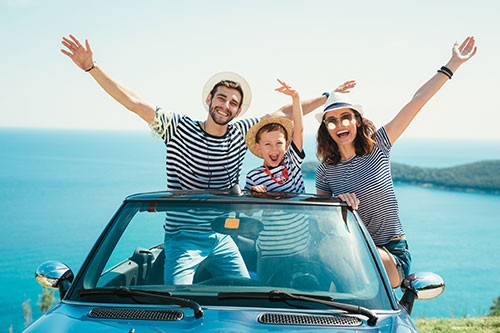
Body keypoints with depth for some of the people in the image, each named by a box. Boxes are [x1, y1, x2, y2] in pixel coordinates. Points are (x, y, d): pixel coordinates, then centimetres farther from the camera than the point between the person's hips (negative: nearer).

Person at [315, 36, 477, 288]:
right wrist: (337, 201, -13)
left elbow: (417, 101, -3)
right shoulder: (326, 171, 4)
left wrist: (453, 64, -2)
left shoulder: (378, 146, -1)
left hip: (393, 255, -2)